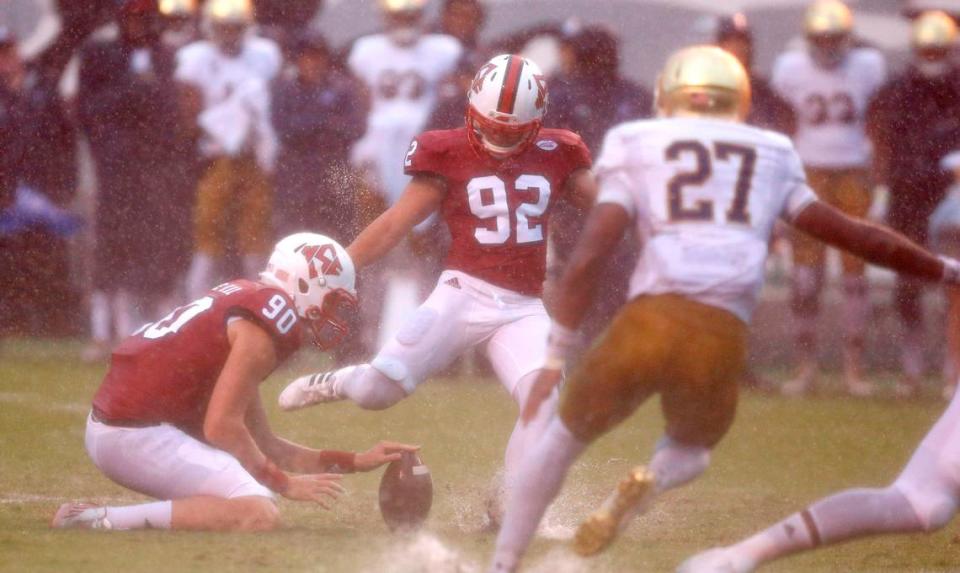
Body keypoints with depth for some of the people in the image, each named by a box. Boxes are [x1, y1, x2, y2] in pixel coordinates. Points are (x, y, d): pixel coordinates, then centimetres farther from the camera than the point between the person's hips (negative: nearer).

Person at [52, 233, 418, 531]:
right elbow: (221, 426, -16)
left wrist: (355, 462, 20)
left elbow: (262, 444, 21)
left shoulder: (245, 301, 21)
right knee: (260, 516, -20)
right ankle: (104, 521, -23)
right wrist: (286, 483, -5)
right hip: (138, 435, -10)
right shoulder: (273, 315, -10)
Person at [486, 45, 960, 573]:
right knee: (690, 450, 30)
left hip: (648, 324, -1)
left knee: (563, 438, 23)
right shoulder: (772, 159, 20)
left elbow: (587, 258, 3)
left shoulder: (634, 149, 13)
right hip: (722, 338, 1)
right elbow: (850, 233, 21)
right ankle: (649, 482, -6)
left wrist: (555, 359, 5)